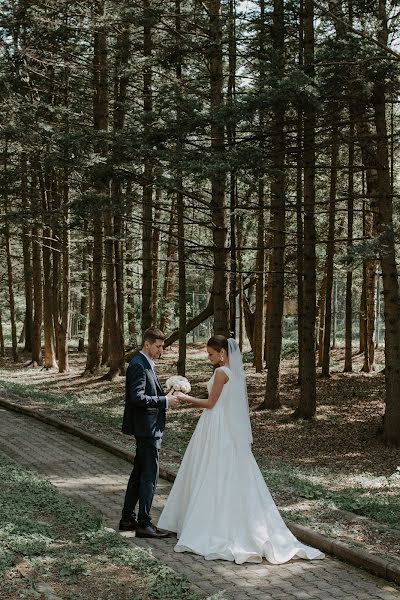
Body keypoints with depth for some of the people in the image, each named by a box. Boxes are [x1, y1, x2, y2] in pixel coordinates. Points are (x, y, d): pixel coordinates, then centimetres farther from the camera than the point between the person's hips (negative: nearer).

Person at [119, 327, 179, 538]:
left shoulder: (146, 364, 14)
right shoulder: (138, 366, -17)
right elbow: (137, 398, -25)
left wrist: (165, 397, 6)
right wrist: (164, 401, -19)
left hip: (147, 427, 11)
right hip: (147, 427, -11)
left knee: (139, 473, 15)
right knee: (150, 475, -6)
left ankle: (127, 518, 23)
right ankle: (144, 523, 0)